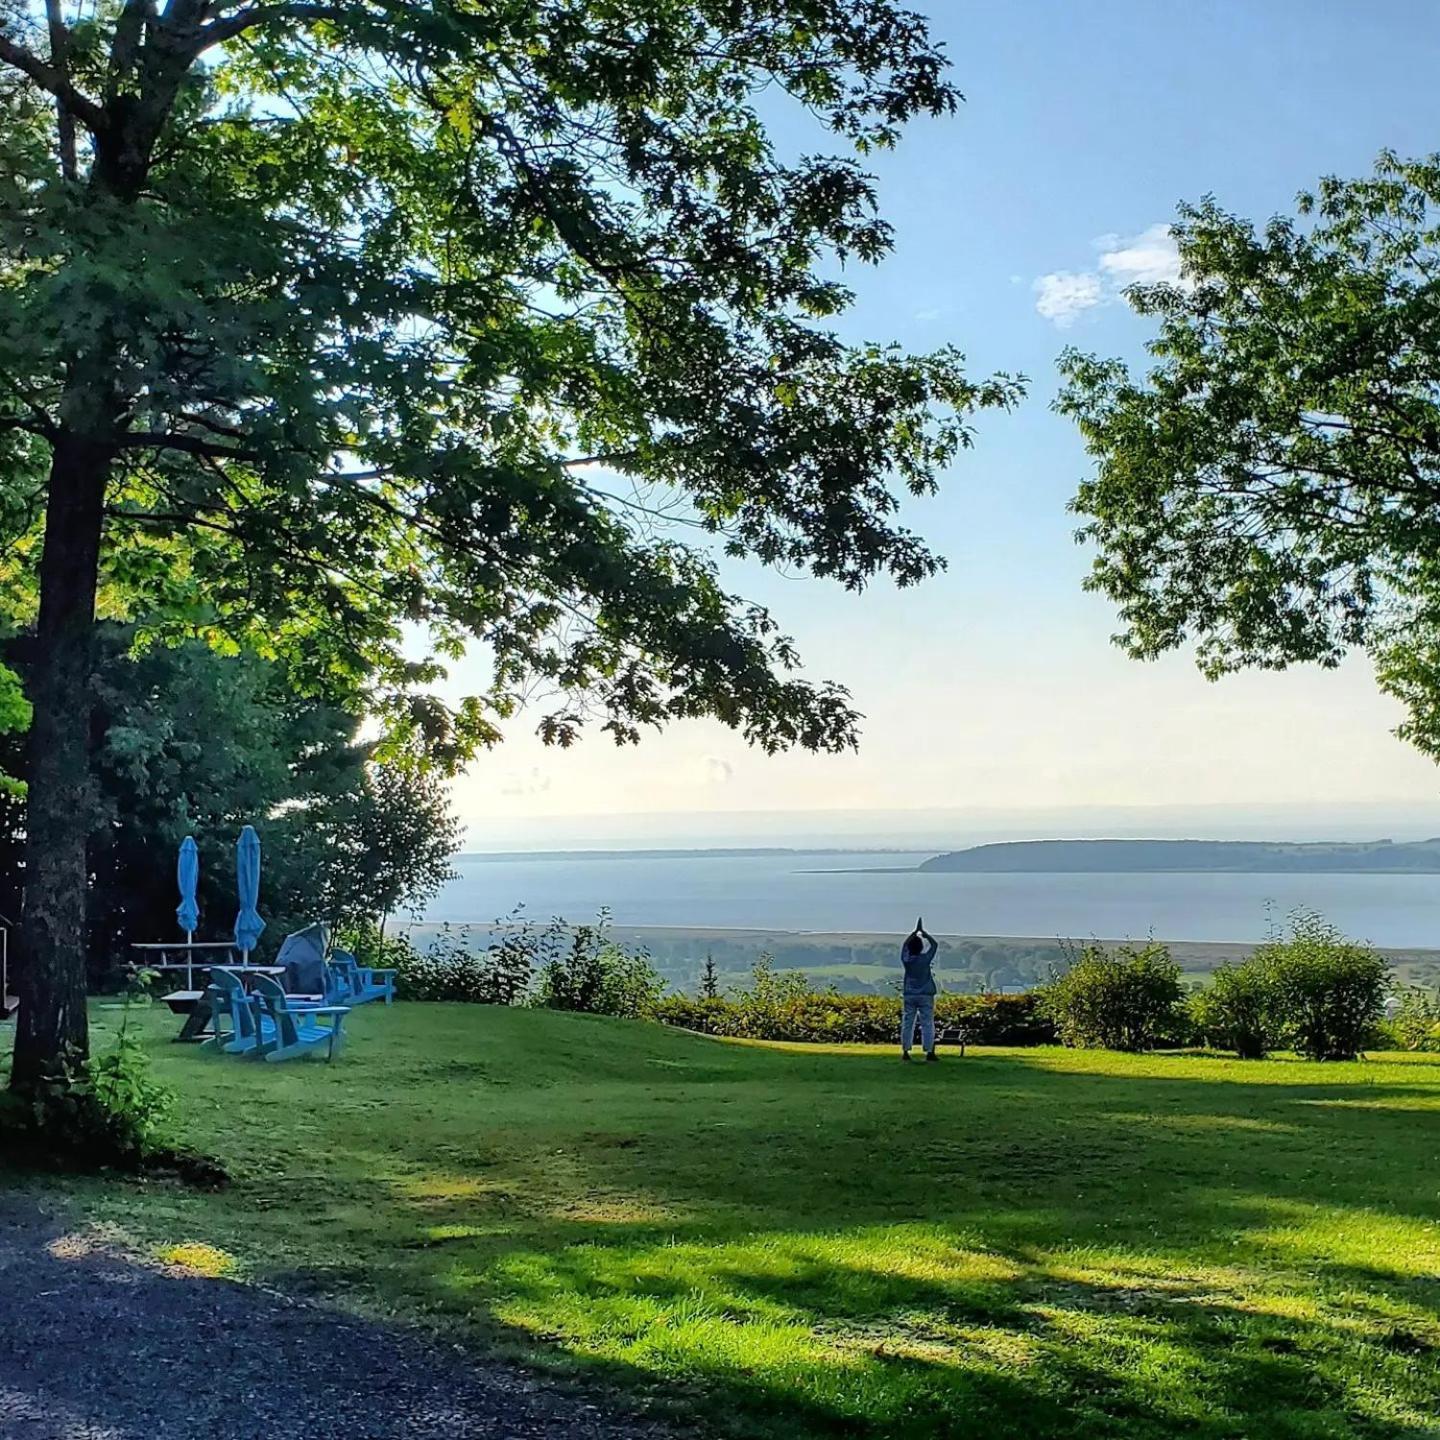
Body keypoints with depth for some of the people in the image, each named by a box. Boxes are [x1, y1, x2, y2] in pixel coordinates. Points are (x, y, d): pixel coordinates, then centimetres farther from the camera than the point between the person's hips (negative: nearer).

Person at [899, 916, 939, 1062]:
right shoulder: (925, 959, -11)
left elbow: (905, 944, 12)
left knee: (907, 1024, 5)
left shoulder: (906, 960, -6)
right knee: (927, 1024, 1)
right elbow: (934, 944, 4)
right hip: (925, 996, -2)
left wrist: (915, 931, 15)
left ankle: (905, 1051, 5)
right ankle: (929, 1052, -2)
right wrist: (923, 932, 9)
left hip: (909, 996, 2)